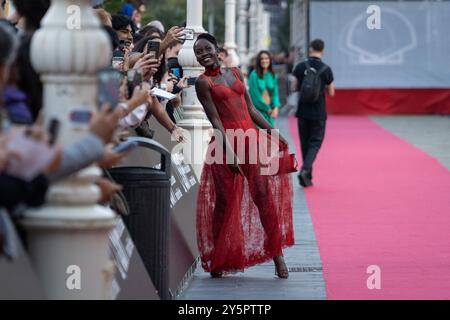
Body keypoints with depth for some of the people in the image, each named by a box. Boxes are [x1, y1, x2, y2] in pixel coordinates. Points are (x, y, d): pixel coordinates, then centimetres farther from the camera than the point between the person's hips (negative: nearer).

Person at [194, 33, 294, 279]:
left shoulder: (235, 73, 15)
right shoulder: (203, 82, 0)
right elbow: (214, 119, -9)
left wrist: (271, 131, 12)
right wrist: (228, 150, -19)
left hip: (251, 138, 4)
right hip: (226, 141, -4)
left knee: (264, 195, -6)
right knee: (225, 201, 1)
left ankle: (277, 255, -4)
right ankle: (216, 261, 14)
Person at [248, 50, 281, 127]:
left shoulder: (272, 75, 8)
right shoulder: (254, 75, -8)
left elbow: (275, 93, 7)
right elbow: (255, 95, -8)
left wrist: (276, 107, -9)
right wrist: (267, 108, -4)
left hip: (270, 112, 5)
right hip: (258, 111, -5)